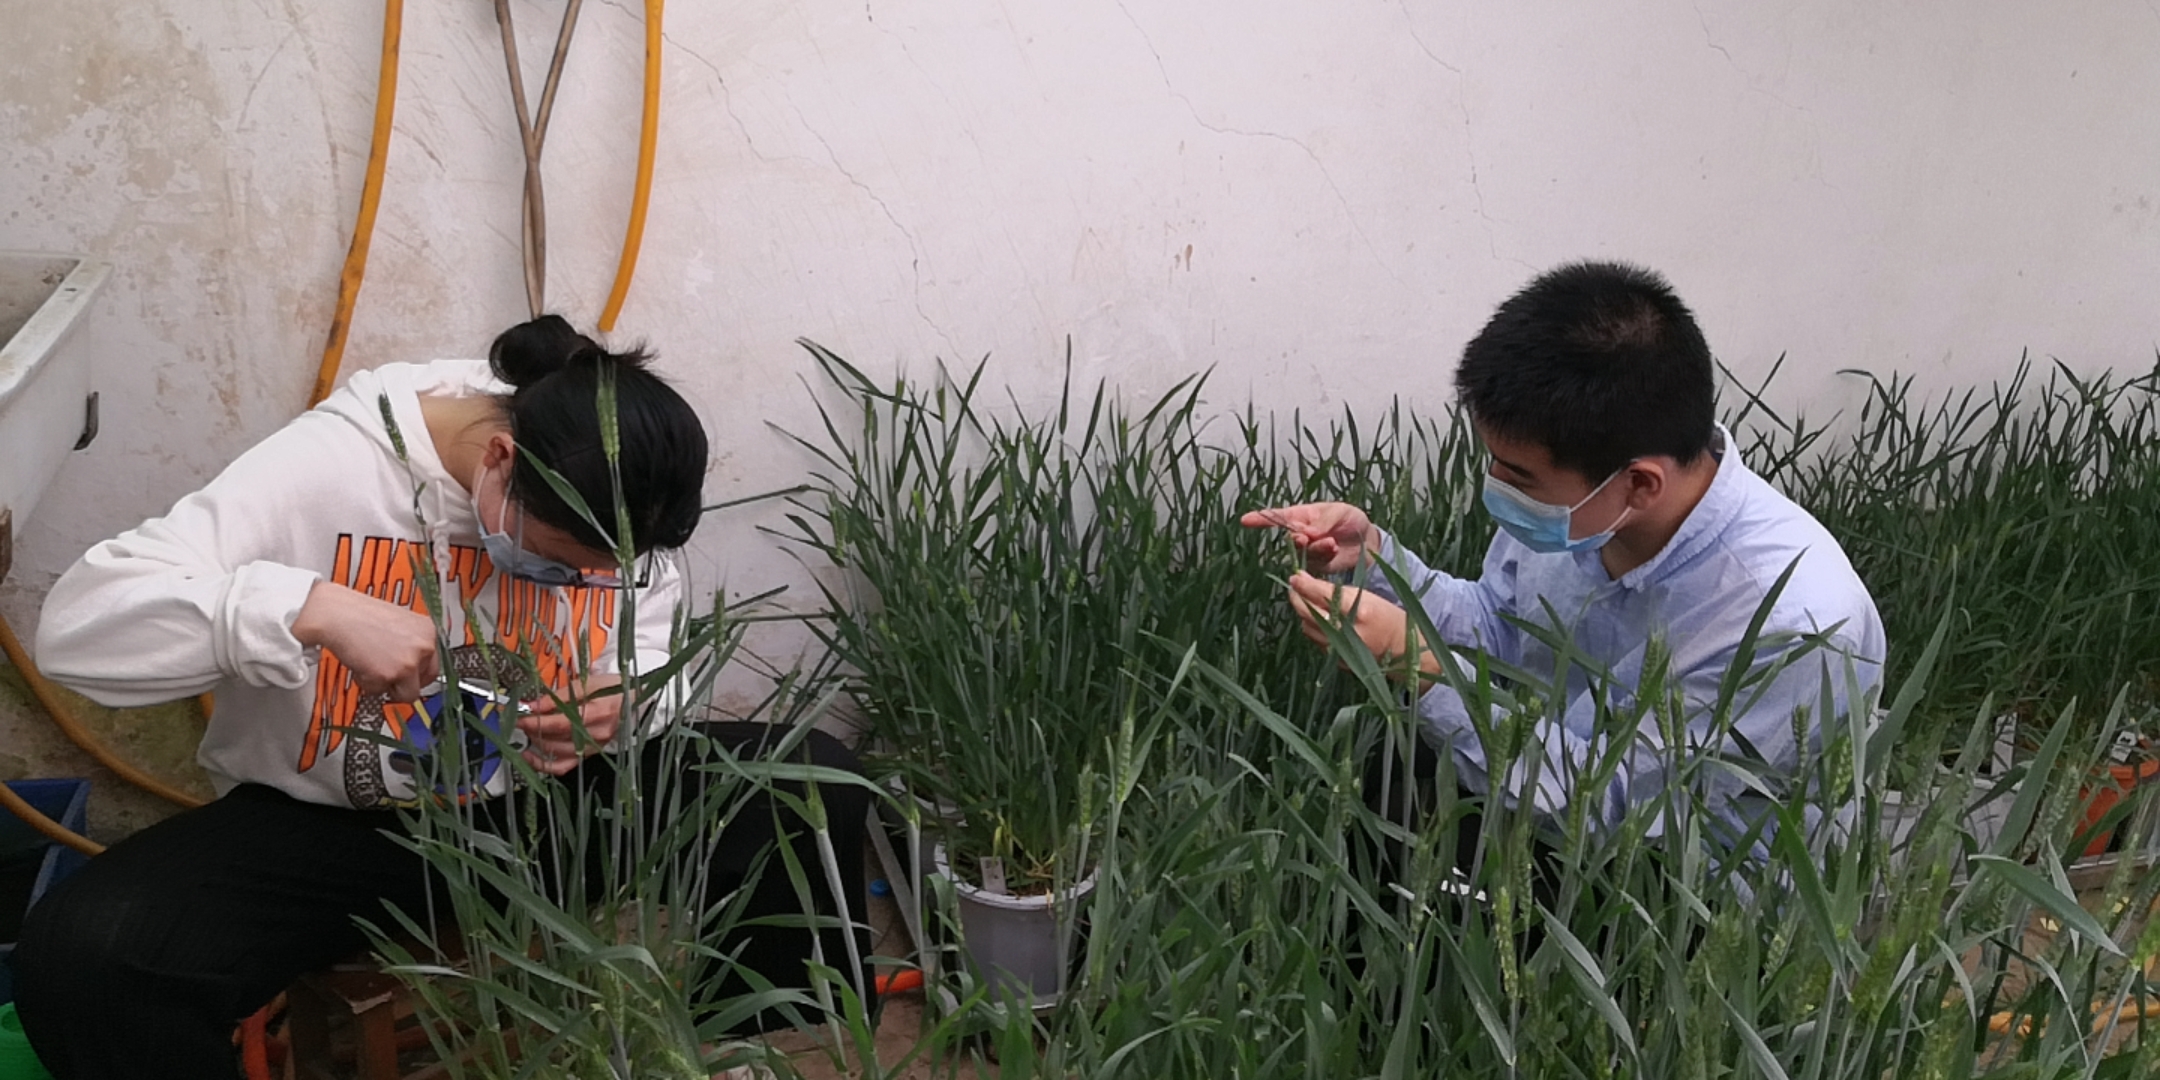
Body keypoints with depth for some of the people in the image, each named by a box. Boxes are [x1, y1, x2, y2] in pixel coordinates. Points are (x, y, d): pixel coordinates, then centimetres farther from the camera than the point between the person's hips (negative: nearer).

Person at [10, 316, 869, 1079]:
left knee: (816, 783, -17)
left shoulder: (609, 506, -10)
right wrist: (315, 607, -39)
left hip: (547, 804, 3)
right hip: (326, 824, -2)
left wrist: (622, 705, -21)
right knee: (79, 957, -30)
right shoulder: (322, 468, -22)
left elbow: (655, 661, 4)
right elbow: (74, 623, -25)